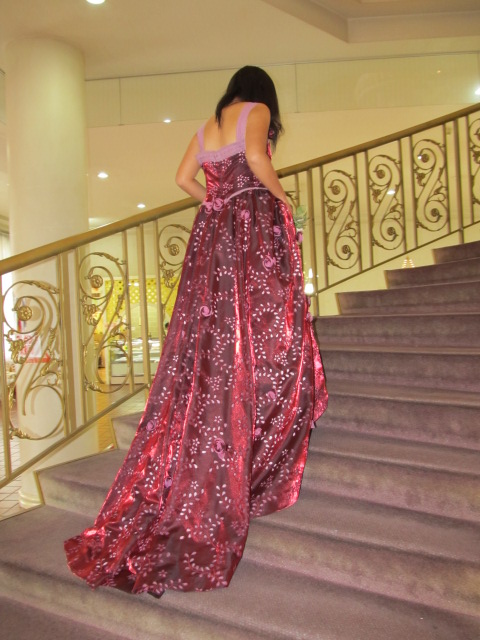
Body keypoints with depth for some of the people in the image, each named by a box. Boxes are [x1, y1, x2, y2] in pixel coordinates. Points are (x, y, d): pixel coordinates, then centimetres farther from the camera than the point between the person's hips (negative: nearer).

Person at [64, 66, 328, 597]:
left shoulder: (206, 127, 25)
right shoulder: (257, 110, 6)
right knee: (260, 330, -4)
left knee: (212, 337, 5)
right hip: (255, 225, -6)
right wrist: (279, 195, 1)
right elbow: (256, 157, -13)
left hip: (212, 232, 6)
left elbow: (184, 178, 19)